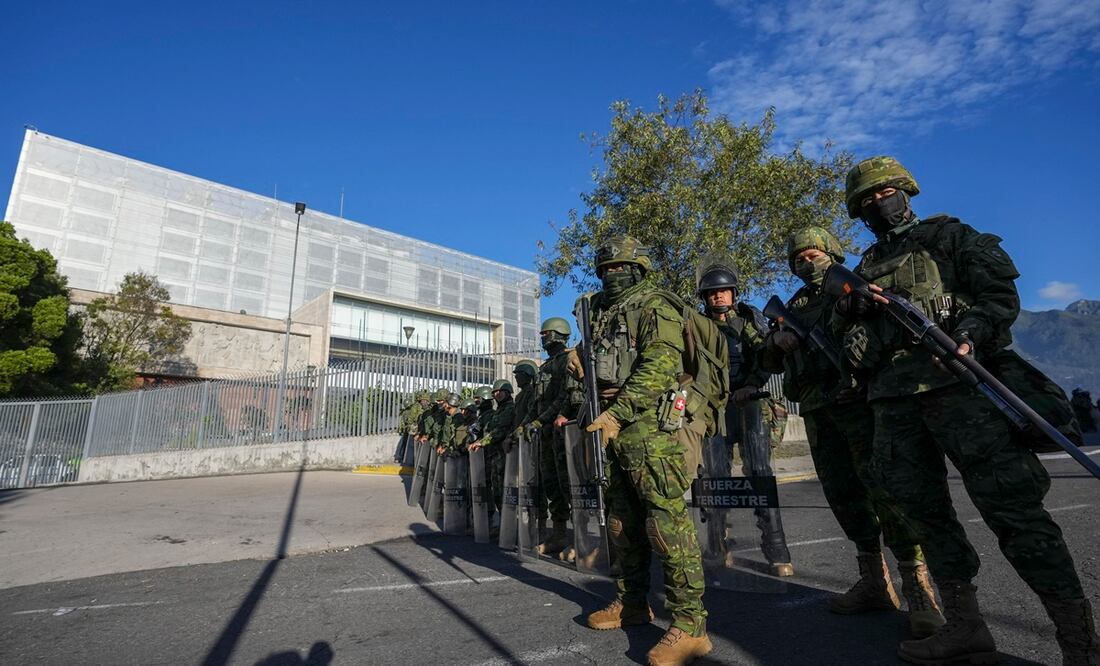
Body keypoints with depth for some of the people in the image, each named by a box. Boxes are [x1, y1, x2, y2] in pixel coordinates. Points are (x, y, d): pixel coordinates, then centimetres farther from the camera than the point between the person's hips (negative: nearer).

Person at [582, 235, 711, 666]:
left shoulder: (653, 308, -4)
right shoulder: (601, 315, 20)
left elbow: (659, 365, -18)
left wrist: (617, 413, -23)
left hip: (647, 426, -8)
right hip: (611, 428, 9)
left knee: (666, 520, -10)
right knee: (621, 521, 14)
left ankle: (690, 626, -1)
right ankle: (632, 603, 29)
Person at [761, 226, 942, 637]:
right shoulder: (795, 305, 21)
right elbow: (769, 362, 18)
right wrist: (777, 340, -3)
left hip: (857, 400, -5)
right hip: (816, 411, 6)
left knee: (884, 487, -12)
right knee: (842, 494, 7)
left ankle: (919, 591, -4)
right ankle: (874, 583, 18)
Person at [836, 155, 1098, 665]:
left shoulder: (948, 235, 12)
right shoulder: (864, 267, 24)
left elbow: (1001, 293, 1)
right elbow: (851, 328, 20)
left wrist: (969, 334, -18)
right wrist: (853, 306, -2)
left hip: (955, 381, -5)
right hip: (892, 397, 5)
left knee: (1011, 506, -8)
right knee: (924, 511, 5)